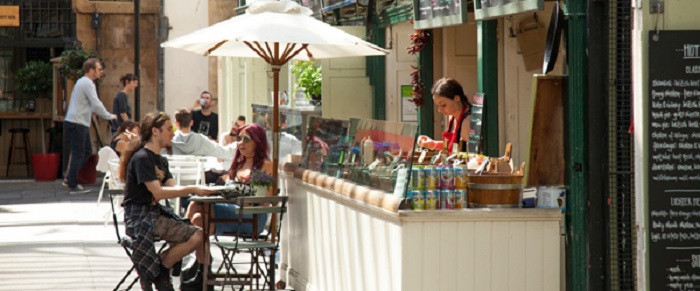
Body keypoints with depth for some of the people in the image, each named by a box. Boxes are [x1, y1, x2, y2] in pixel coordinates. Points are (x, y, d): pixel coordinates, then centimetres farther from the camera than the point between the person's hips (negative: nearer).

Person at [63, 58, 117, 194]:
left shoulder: (84, 82, 19)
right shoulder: (87, 83, -14)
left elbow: (91, 105, 25)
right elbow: (96, 105, -18)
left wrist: (107, 115, 19)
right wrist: (110, 116, -6)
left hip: (80, 123, 10)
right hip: (76, 123, -10)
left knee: (87, 151, 15)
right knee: (78, 153, -6)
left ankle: (69, 179, 18)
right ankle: (72, 185, -2)